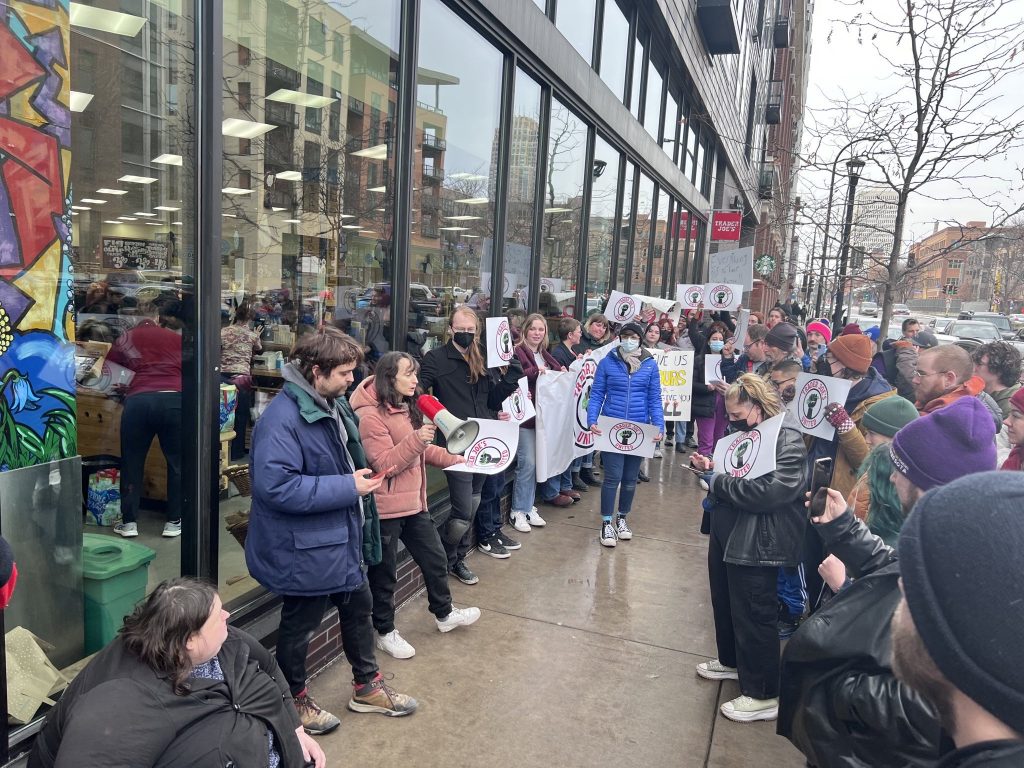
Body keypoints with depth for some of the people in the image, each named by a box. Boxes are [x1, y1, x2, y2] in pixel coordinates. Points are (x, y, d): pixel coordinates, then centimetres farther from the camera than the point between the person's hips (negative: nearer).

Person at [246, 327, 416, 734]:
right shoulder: (282, 418, -27)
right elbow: (276, 486, -33)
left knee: (358, 606, 22)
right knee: (299, 625, 12)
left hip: (338, 537, 10)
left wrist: (358, 477, 4)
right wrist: (348, 487, -28)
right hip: (302, 549, -10)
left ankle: (367, 686, 43)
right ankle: (294, 701, 37)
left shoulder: (330, 405, 4)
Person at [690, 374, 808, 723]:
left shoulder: (788, 438, -19)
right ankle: (732, 661, 43)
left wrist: (718, 482, -19)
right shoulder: (747, 431, 10)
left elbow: (771, 491, -29)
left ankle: (763, 696, 17)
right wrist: (713, 467, 4)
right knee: (725, 601, 21)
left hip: (756, 543, -9)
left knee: (753, 615, 2)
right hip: (726, 533, 9)